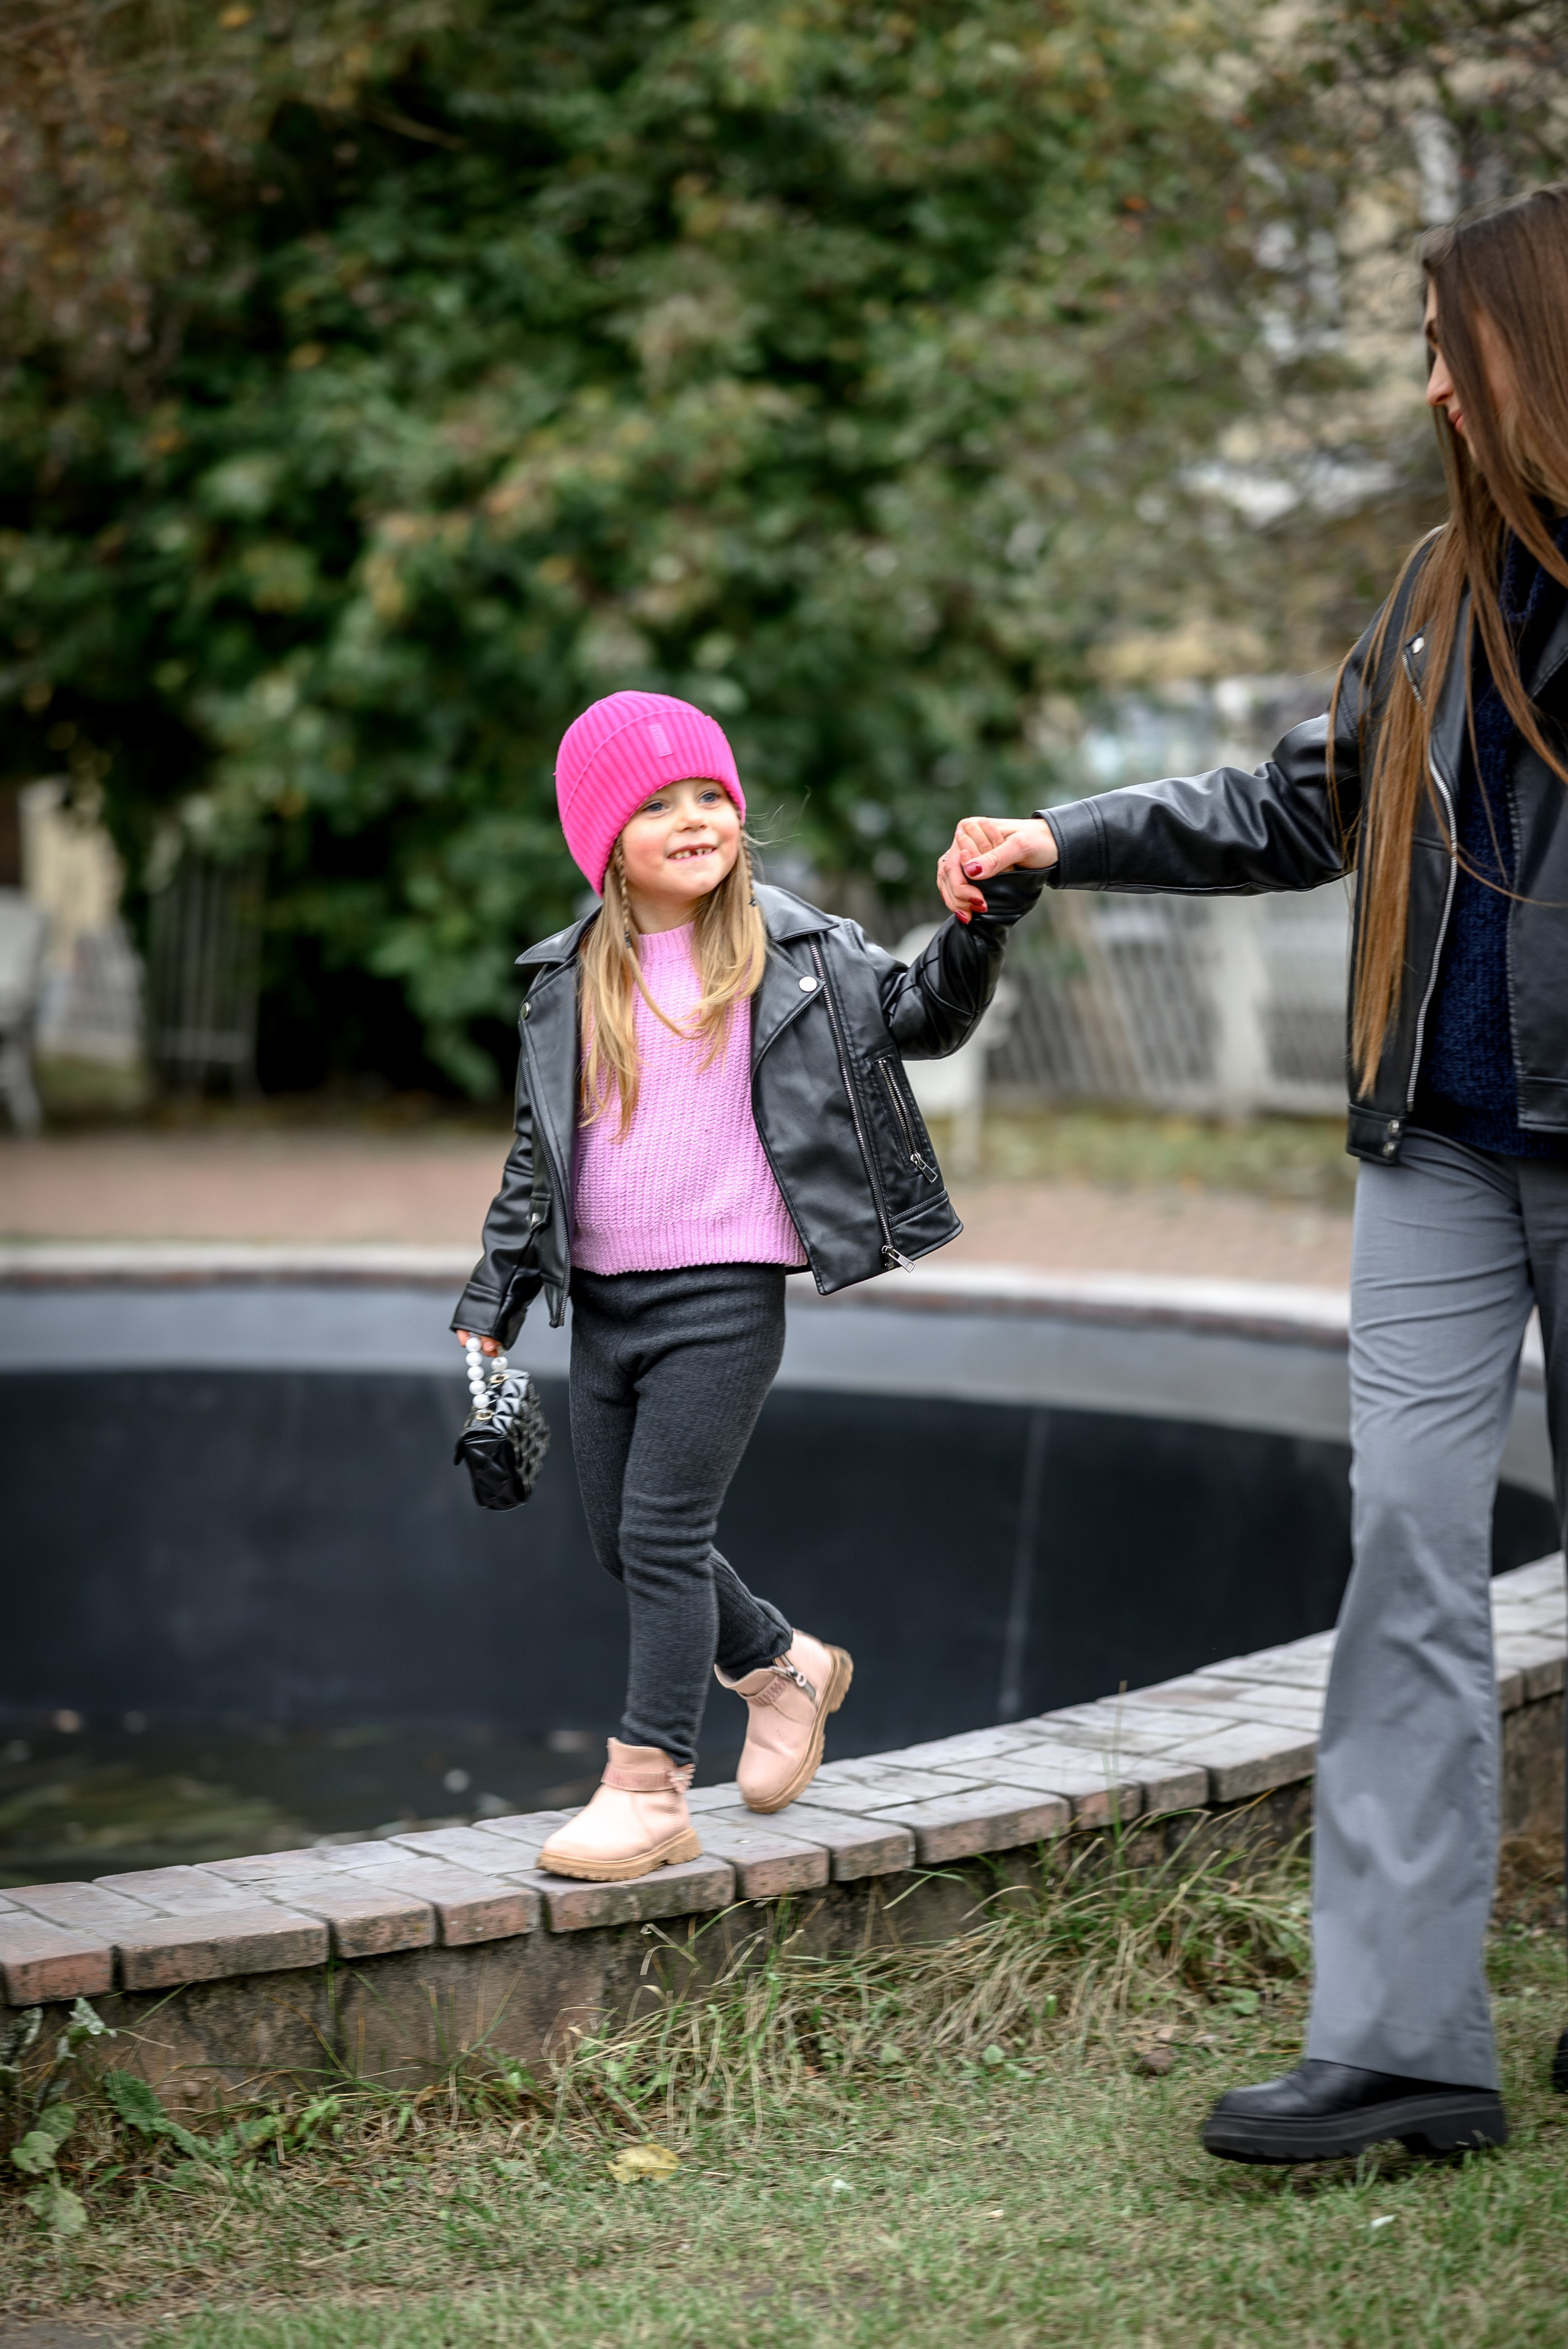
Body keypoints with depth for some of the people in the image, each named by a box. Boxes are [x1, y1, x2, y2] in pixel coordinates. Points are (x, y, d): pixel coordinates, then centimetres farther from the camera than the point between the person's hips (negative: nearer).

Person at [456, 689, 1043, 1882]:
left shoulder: (793, 950, 0)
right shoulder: (569, 982, 7)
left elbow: (920, 1016, 2)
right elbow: (536, 1155, 13)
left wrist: (985, 925, -16)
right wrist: (492, 1301, 12)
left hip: (725, 1295, -5)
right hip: (603, 1301, 5)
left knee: (663, 1535, -8)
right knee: (624, 1545, 12)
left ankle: (651, 1788, 1)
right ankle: (784, 1665, 36)